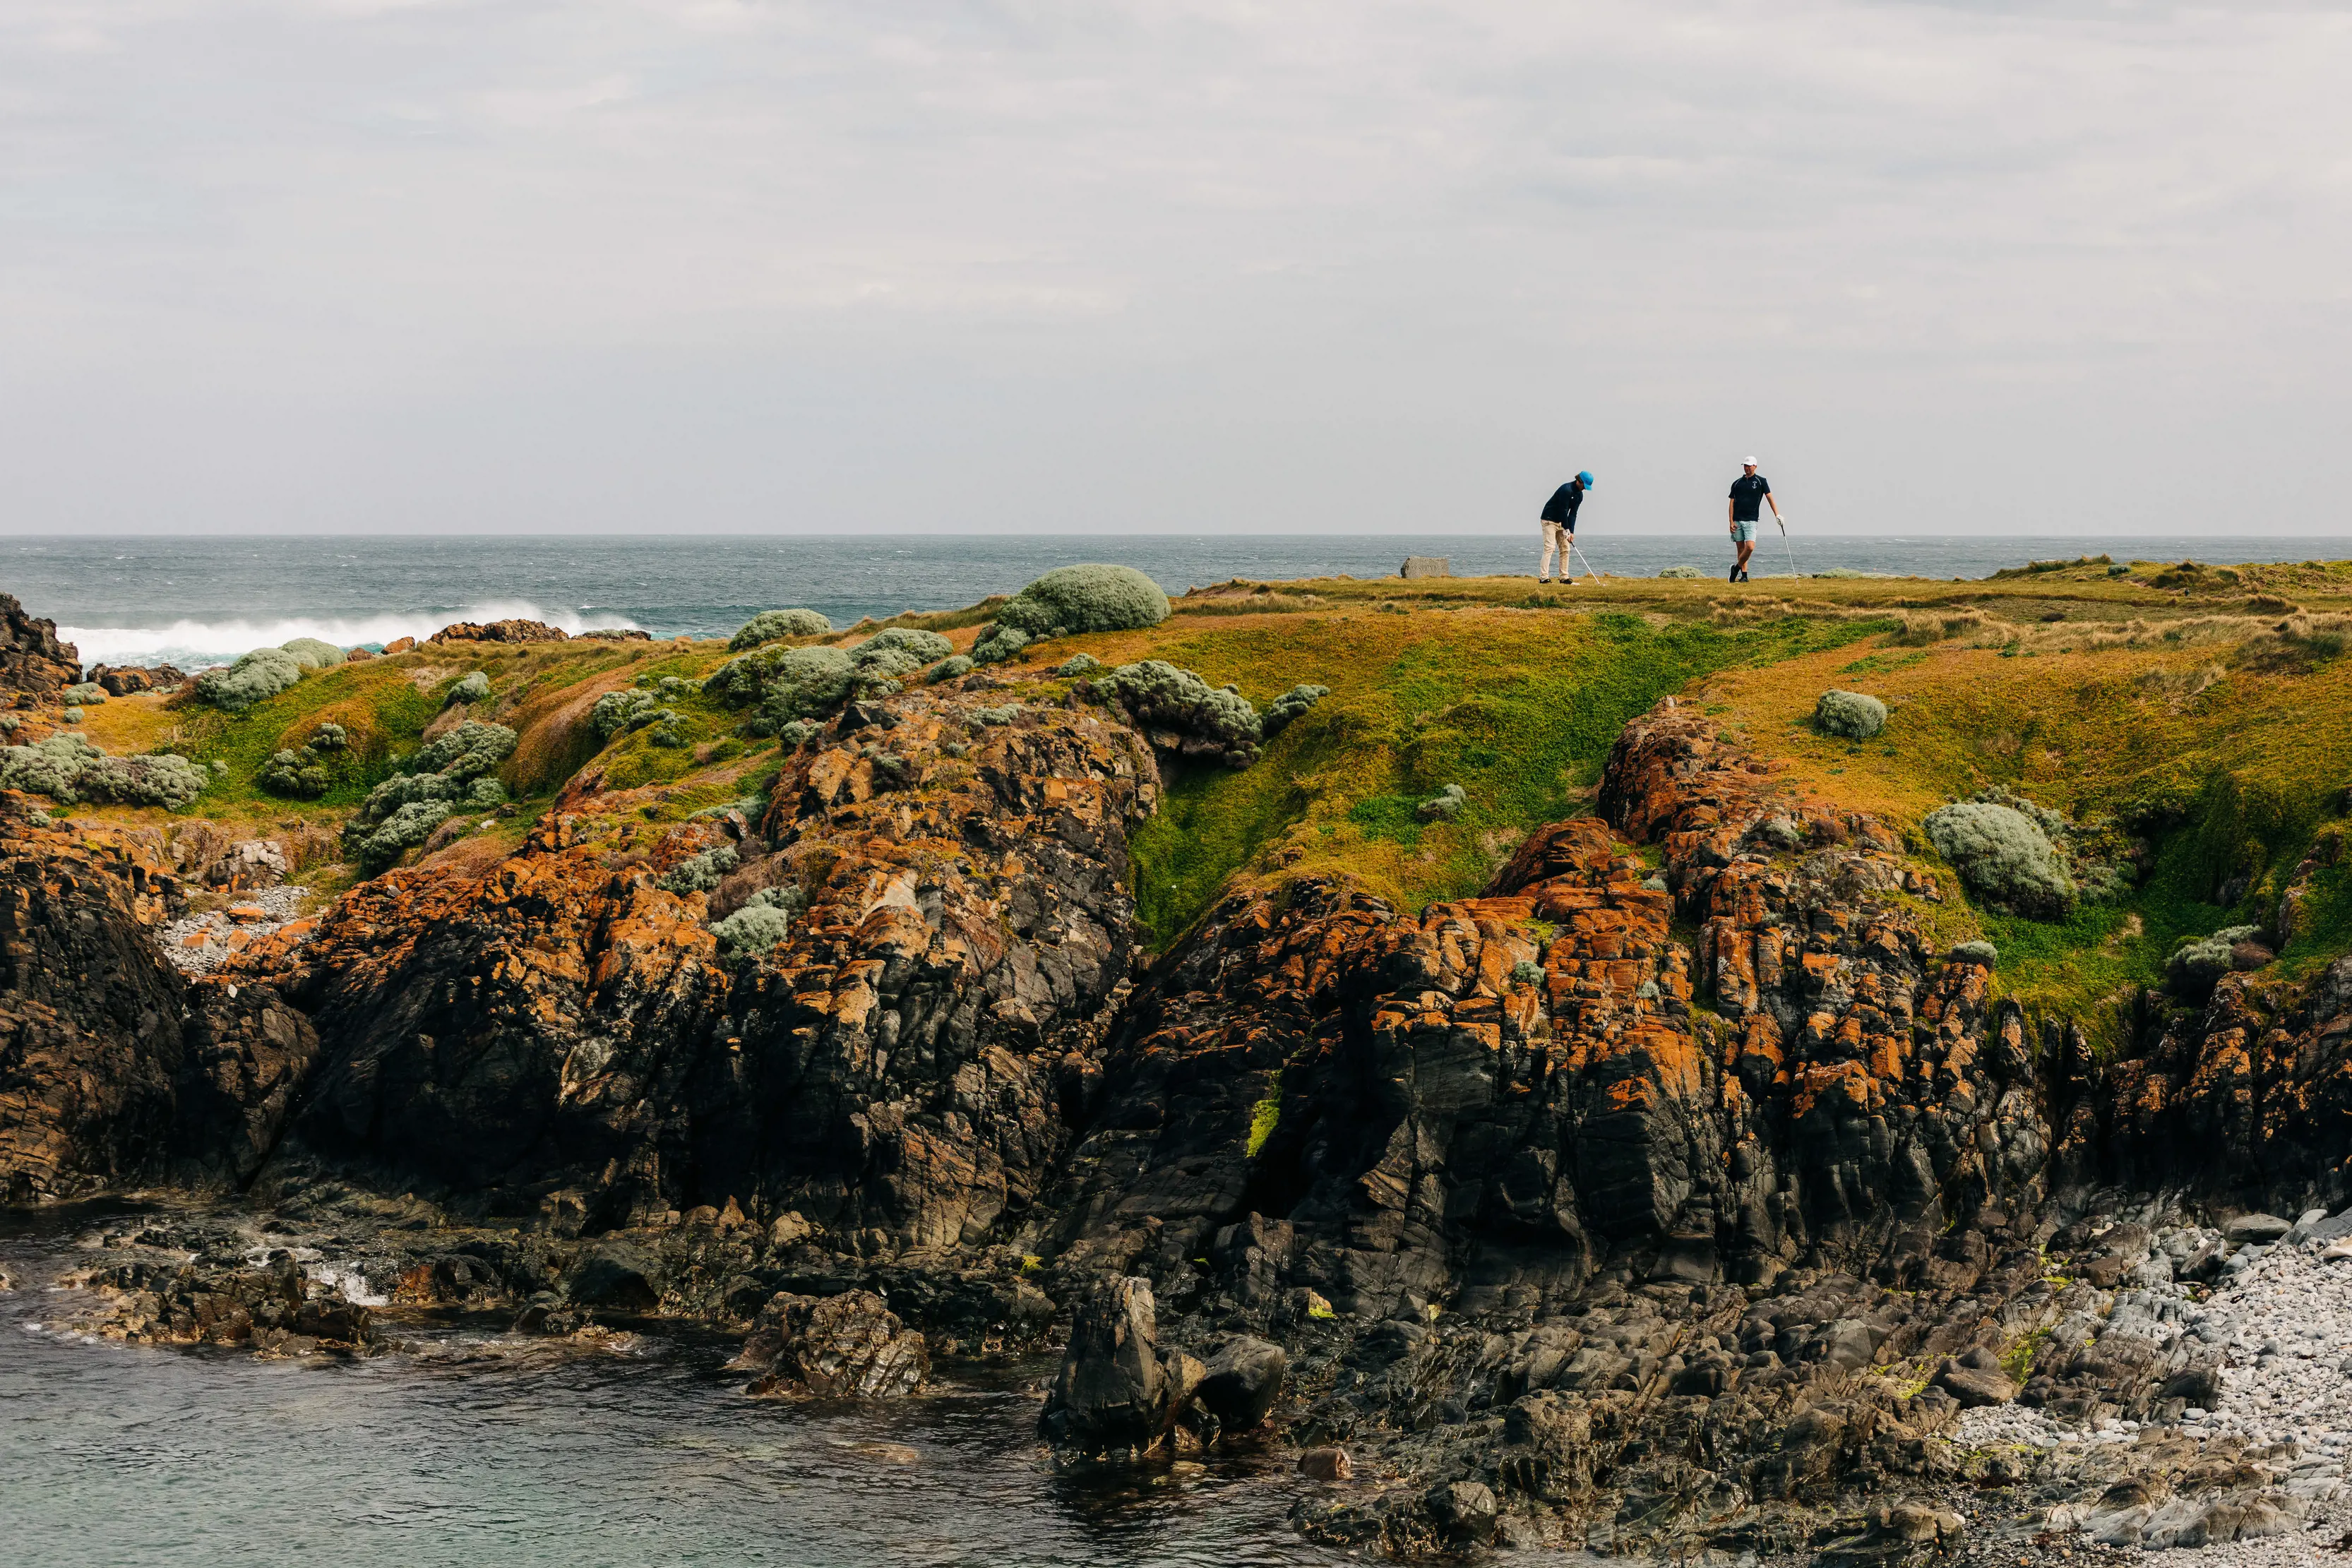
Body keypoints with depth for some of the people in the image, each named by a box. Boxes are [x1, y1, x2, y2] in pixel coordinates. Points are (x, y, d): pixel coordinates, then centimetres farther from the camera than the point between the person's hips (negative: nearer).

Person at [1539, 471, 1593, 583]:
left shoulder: (1579, 495, 4)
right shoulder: (1566, 490, -23)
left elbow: (1573, 514, 3)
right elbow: (1563, 510, -22)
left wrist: (1571, 532, -6)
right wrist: (1566, 530, -18)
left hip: (1561, 522, 9)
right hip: (1550, 520, -9)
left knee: (1565, 548, 4)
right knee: (1550, 548, -16)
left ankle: (1564, 577, 7)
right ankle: (1543, 577, -21)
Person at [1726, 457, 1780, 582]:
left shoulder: (1761, 481, 3)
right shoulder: (1737, 483, 10)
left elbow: (1770, 498, -3)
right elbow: (1732, 503, 9)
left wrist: (1777, 515, -15)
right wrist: (1731, 522, 0)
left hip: (1751, 520, -2)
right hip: (1737, 520, 2)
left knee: (1750, 547, -16)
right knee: (1741, 548, 3)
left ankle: (1737, 567, 4)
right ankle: (1744, 575, 10)